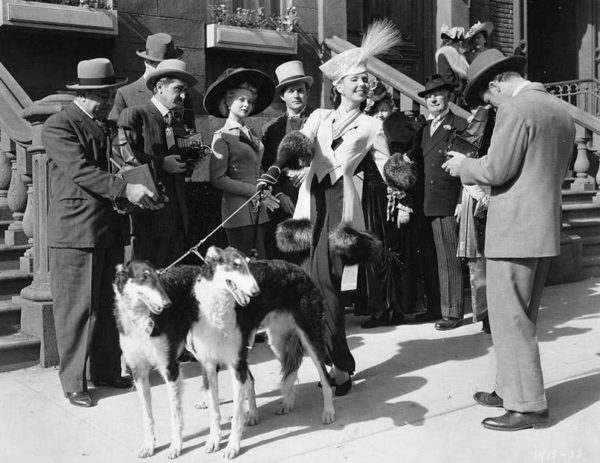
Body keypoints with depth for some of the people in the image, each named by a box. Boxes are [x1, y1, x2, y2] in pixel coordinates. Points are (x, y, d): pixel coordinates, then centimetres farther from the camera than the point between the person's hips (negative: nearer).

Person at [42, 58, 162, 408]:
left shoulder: (107, 125, 18)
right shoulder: (58, 126, -7)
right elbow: (80, 170, -19)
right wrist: (126, 189, -27)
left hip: (111, 228, 8)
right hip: (76, 231, -7)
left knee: (110, 304, 13)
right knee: (78, 309, -1)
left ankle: (107, 371, 26)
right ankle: (74, 382, 11)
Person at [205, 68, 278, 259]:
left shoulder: (251, 135, 14)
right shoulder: (222, 136, -4)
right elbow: (218, 179, -11)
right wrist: (256, 192, -11)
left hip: (259, 210, 6)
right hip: (238, 210, -6)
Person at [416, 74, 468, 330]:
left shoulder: (459, 125, -3)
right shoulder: (425, 129, 19)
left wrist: (463, 202, -14)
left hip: (449, 203, -6)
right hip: (429, 203, 6)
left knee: (449, 259, -4)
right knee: (439, 258, 8)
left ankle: (453, 312, 3)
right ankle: (437, 306, 14)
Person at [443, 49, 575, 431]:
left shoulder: (515, 110, -14)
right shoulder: (561, 111, 14)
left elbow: (496, 171, -17)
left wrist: (464, 166, 2)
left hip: (515, 229, -10)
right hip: (546, 228, 10)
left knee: (510, 319, -1)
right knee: (523, 317, 17)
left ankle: (528, 405, 5)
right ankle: (511, 388, 27)